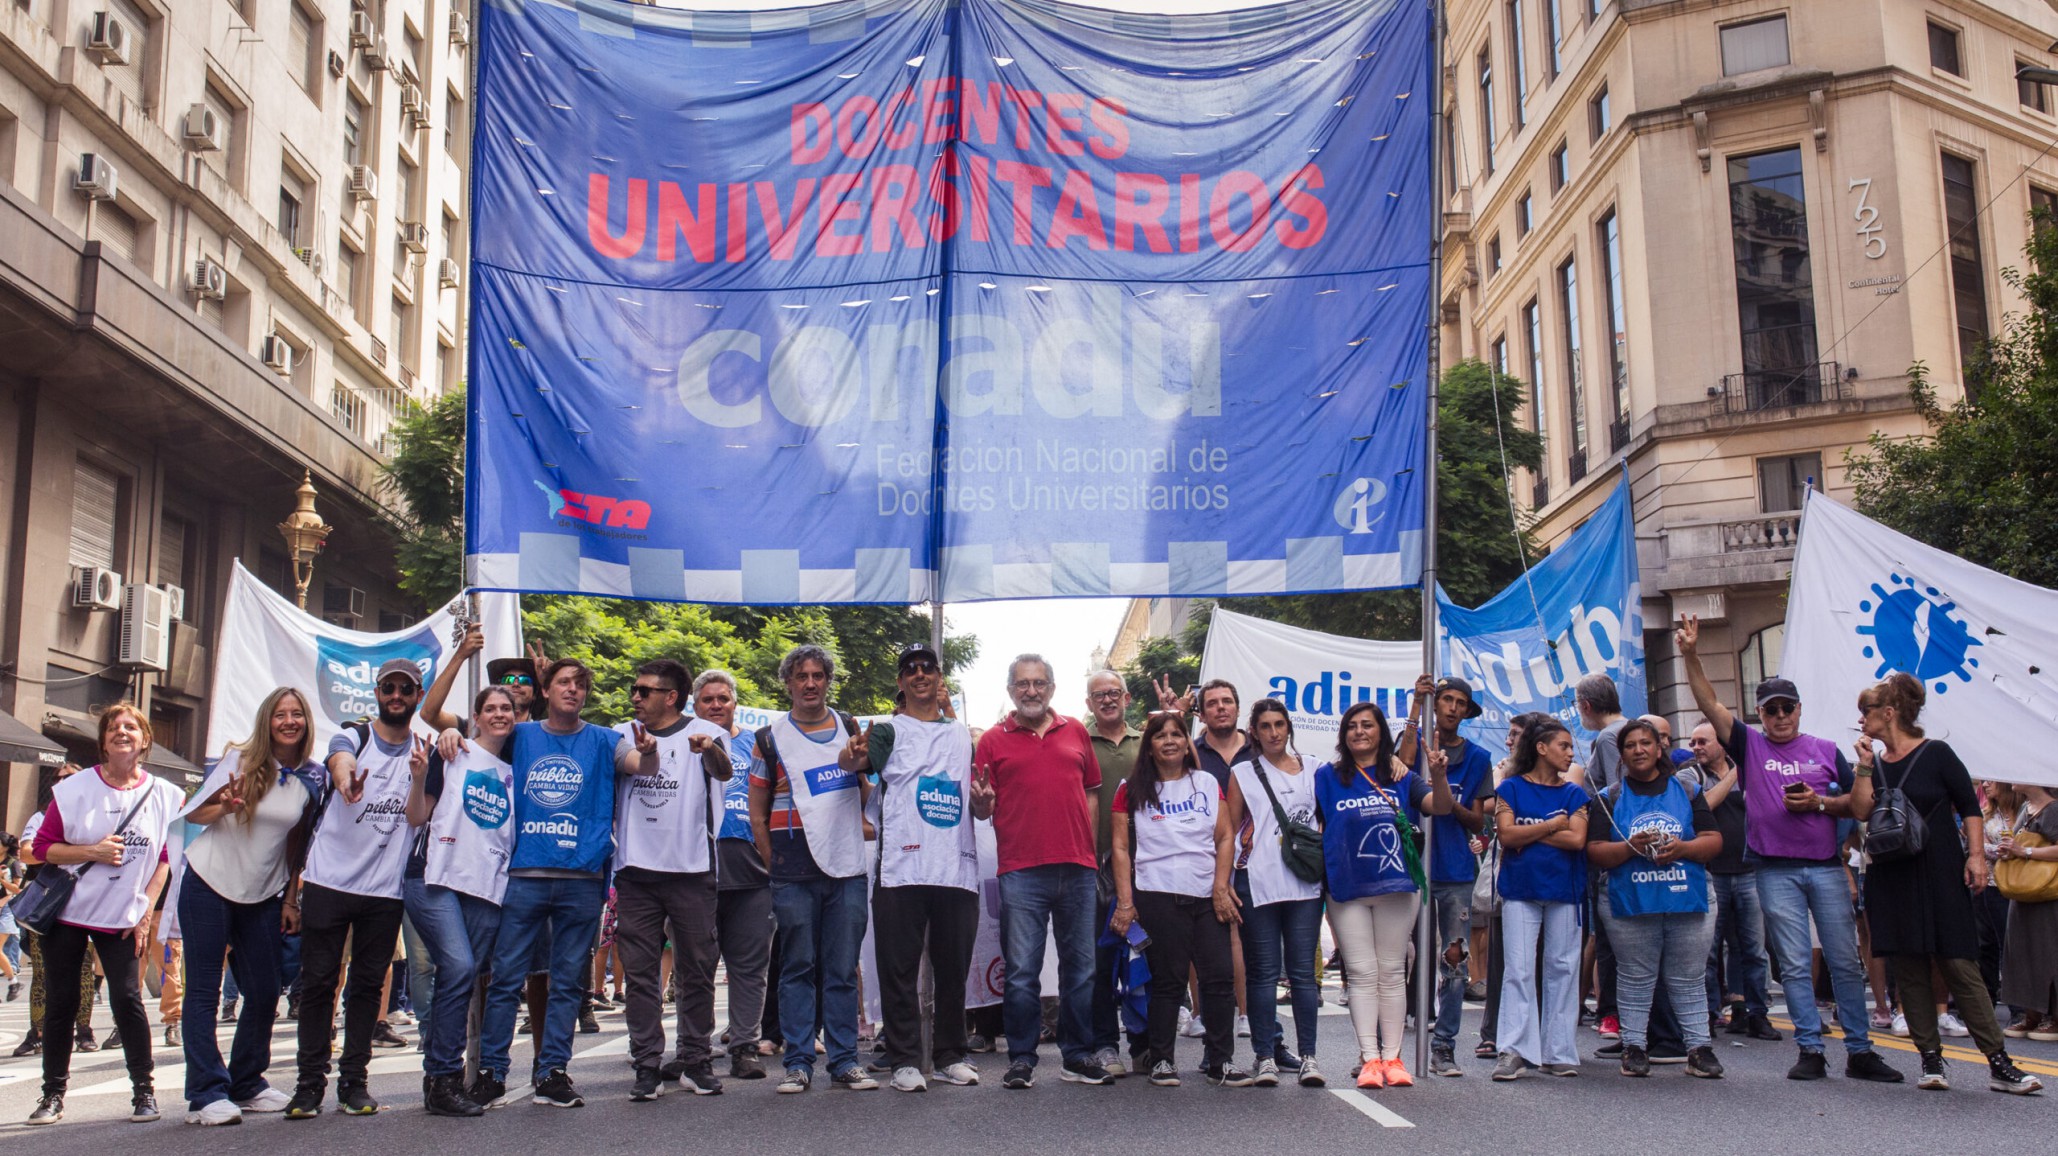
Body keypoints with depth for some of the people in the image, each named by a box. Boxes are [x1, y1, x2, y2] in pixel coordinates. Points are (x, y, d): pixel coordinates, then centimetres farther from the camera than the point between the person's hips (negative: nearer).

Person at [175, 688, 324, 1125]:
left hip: (262, 896, 4)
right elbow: (192, 813, -5)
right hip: (209, 886, -3)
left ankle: (246, 1084, 20)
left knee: (265, 994, 5)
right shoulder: (239, 760, -6)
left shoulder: (313, 778, 2)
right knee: (204, 991, -2)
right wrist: (224, 807, -27)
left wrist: (291, 900, 8)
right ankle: (206, 1094, 1)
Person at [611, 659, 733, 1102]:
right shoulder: (625, 735, 10)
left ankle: (694, 1061, 16)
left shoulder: (705, 733, 1)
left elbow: (723, 771, -19)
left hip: (691, 868, -2)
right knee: (640, 971, 3)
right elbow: (631, 763, -11)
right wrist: (644, 753, -35)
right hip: (636, 869, 2)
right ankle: (648, 1066, 8)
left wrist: (710, 752, -43)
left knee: (696, 969, 5)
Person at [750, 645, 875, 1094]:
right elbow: (757, 812, 8)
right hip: (794, 875, -2)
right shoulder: (771, 738, 5)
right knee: (798, 968, 2)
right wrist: (774, 862, 2)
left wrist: (860, 834, 10)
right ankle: (798, 1062, 8)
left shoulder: (849, 728, 11)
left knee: (843, 970, 4)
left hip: (848, 870, 2)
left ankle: (844, 1060, 10)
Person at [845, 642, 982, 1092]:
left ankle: (950, 1055, 21)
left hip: (958, 869, 4)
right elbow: (856, 760, -15)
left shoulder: (962, 734, 17)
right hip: (902, 868, -4)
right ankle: (905, 1061, 6)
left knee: (954, 969, 10)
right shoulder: (890, 730, 5)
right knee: (900, 969, -1)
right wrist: (853, 752, -39)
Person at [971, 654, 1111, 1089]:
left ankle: (1078, 1056, 18)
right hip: (1021, 871, -3)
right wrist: (982, 802, -19)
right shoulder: (993, 740, 6)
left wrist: (1089, 848, 8)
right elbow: (982, 810, 5)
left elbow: (1091, 792, 16)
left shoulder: (1075, 732, 13)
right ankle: (1021, 1059, 8)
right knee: (1021, 971, -1)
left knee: (1080, 967, 8)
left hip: (1077, 867, 3)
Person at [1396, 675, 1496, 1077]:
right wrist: (1416, 708, -19)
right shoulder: (1417, 739, 7)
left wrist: (1453, 805, -12)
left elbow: (1478, 822, 9)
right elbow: (1402, 767, -18)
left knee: (1455, 958, 2)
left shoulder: (1478, 758, 11)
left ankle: (1443, 1047, 12)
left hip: (1456, 867, 2)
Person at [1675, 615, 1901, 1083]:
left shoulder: (1827, 751, 9)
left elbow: (1859, 807, 10)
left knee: (1846, 961, 3)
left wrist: (1819, 803, -8)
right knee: (1794, 965, 1)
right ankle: (1810, 1050, 6)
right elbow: (1710, 704, -4)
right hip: (1775, 871, -1)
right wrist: (1691, 656, -16)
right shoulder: (1750, 745, 6)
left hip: (1826, 866, 1)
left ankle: (1859, 1050, 10)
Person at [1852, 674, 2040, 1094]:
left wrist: (1976, 855, -10)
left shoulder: (1936, 753, -3)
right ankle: (1931, 1059, 9)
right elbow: (1860, 813, -2)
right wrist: (1865, 767, -6)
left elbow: (1969, 807, -1)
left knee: (1959, 966, -7)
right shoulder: (1873, 761, 9)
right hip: (1892, 881, 4)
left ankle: (1999, 1063, -3)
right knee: (1909, 972, 2)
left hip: (1940, 877, -4)